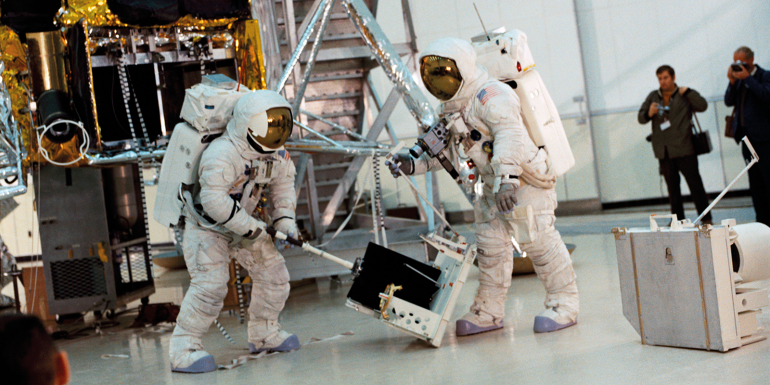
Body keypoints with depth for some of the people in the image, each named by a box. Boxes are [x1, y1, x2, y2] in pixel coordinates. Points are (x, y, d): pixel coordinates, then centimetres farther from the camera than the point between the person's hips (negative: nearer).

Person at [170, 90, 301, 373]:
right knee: (211, 283, -20)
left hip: (246, 224, 8)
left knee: (273, 272, 5)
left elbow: (283, 184, 11)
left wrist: (284, 218, -4)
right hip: (207, 225, -8)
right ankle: (183, 349, -9)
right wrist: (252, 228, -31)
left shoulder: (277, 154, -5)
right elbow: (213, 201, -36)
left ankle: (264, 334, 25)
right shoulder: (222, 154, -31)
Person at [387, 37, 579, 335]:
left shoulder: (490, 96, -20)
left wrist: (507, 179, -44)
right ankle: (489, 311, 18)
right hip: (495, 185, 10)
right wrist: (414, 164, 6)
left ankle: (563, 305, 3)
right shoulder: (451, 108, 11)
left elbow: (510, 135, -34)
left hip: (525, 178, -9)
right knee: (490, 243, 9)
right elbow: (444, 148, 19)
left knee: (538, 240, -10)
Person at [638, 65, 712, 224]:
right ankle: (678, 220, 17)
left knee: (695, 184, -4)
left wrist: (687, 91, -13)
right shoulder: (653, 97, 14)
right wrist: (649, 113, -8)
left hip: (684, 148, -4)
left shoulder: (685, 95, 4)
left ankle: (706, 218, 2)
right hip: (664, 151, 4)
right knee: (672, 187, 10)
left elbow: (702, 106, -9)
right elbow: (641, 118, 13)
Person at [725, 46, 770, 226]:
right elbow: (729, 102, 6)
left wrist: (748, 78, -18)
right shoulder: (739, 78, 12)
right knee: (755, 182, 10)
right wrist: (732, 82, -7)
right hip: (746, 135, 7)